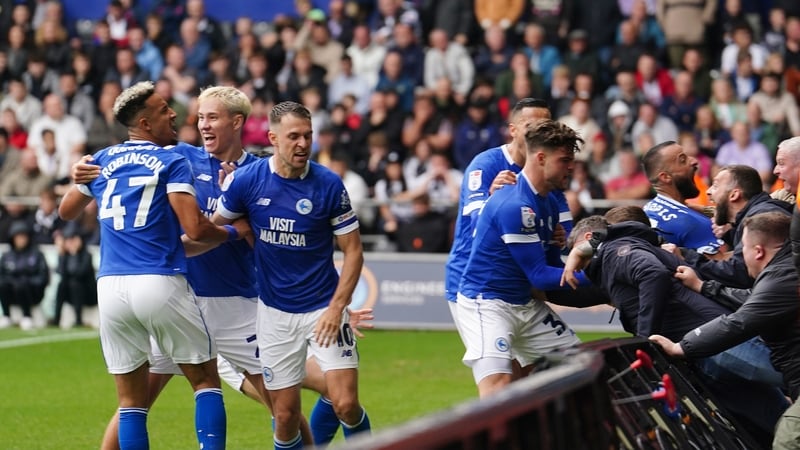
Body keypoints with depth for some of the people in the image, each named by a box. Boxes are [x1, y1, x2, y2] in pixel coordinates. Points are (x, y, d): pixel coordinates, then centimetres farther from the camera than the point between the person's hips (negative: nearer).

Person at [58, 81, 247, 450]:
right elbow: (195, 229, -11)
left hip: (111, 286, 4)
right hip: (161, 284, -4)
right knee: (205, 380, 9)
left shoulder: (102, 161, 13)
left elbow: (66, 211, 26)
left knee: (131, 400, 9)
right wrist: (234, 233, 8)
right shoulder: (172, 162, -1)